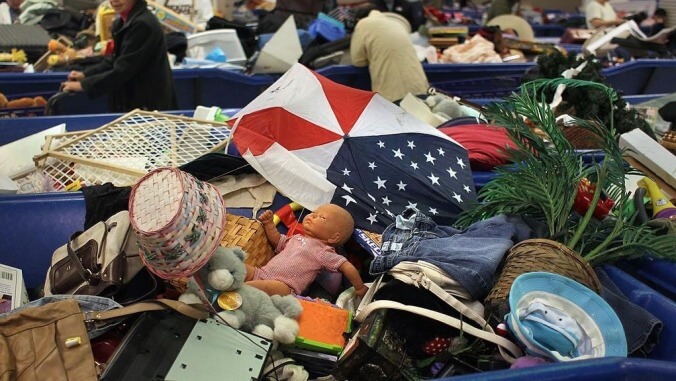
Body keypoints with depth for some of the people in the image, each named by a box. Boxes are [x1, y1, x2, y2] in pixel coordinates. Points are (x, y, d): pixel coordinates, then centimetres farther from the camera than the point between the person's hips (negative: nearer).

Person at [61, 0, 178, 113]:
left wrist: (83, 85, -14)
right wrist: (85, 74, 5)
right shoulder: (121, 22, 8)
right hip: (132, 102, 9)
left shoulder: (143, 24, -22)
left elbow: (122, 70, -22)